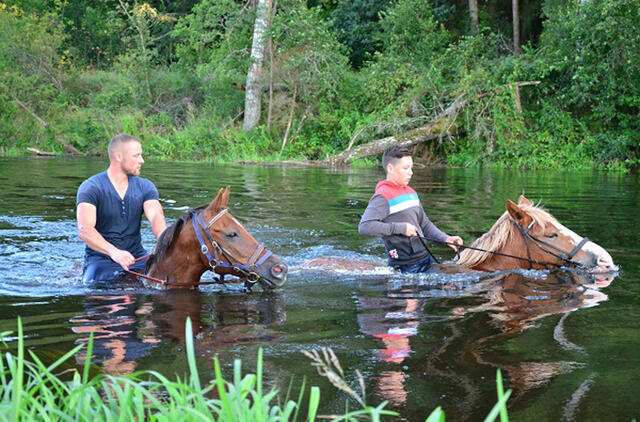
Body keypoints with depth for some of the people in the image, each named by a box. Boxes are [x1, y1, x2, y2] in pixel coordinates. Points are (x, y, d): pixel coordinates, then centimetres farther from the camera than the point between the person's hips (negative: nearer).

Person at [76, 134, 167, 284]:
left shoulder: (145, 187, 9)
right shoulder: (90, 188, -7)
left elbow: (156, 217, -10)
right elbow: (84, 229, -22)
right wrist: (113, 251, -41)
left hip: (137, 258, 5)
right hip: (100, 259, -4)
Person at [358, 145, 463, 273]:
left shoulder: (411, 193, 15)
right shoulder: (383, 197, -12)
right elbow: (364, 227, -24)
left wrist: (445, 239, 5)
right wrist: (401, 228, -21)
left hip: (427, 257, 8)